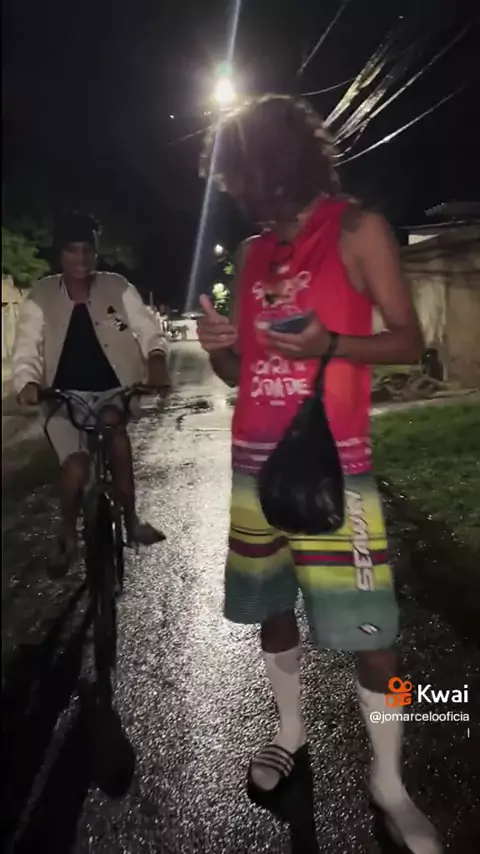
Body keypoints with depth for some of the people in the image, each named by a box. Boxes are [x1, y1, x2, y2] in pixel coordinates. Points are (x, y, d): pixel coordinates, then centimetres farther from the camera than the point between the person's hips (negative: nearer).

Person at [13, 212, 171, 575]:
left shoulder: (117, 287, -1)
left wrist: (156, 359, -28)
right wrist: (28, 383, -26)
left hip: (112, 390, 1)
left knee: (114, 426, -30)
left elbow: (147, 328, -7)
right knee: (76, 467, -18)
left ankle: (131, 520, -10)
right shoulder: (42, 295, 0)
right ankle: (68, 536, 12)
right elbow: (27, 346, -6)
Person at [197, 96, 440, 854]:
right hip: (254, 460, 6)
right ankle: (291, 731, 36)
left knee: (369, 630, -2)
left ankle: (389, 785, 18)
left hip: (331, 463, -5)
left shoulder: (357, 231, -2)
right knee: (270, 606, 14)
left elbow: (409, 342, -5)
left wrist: (327, 344, -22)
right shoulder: (252, 252, 13)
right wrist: (216, 344, -8)